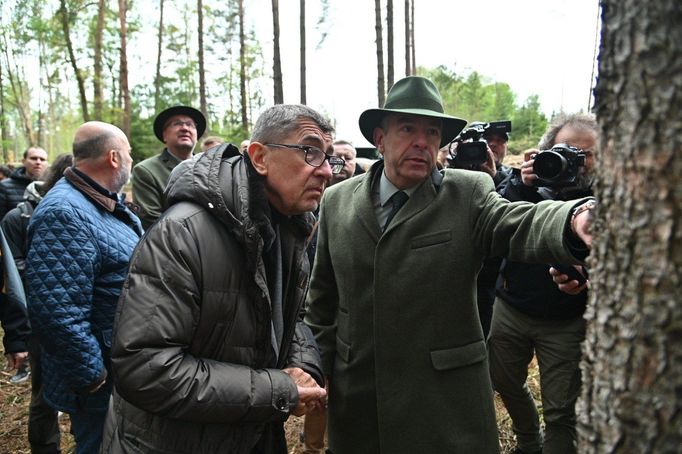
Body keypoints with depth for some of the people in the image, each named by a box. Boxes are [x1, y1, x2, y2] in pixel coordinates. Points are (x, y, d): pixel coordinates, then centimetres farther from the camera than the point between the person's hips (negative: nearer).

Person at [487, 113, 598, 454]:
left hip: (566, 321, -3)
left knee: (560, 411, 5)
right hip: (511, 308, 4)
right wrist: (522, 186, -26)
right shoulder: (532, 182, -4)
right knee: (504, 382, 22)